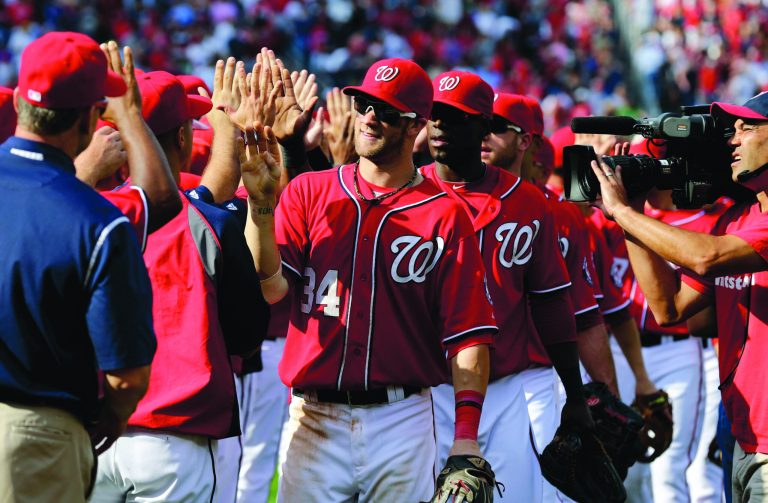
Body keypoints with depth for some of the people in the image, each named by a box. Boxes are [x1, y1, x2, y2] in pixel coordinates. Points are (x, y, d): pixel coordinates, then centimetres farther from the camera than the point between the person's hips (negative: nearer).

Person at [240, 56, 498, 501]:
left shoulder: (445, 215, 1)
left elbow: (468, 334, -4)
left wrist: (466, 438, -13)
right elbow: (270, 289, -5)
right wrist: (261, 207, -20)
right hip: (314, 419, 2)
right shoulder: (309, 193, 8)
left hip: (402, 419, -1)